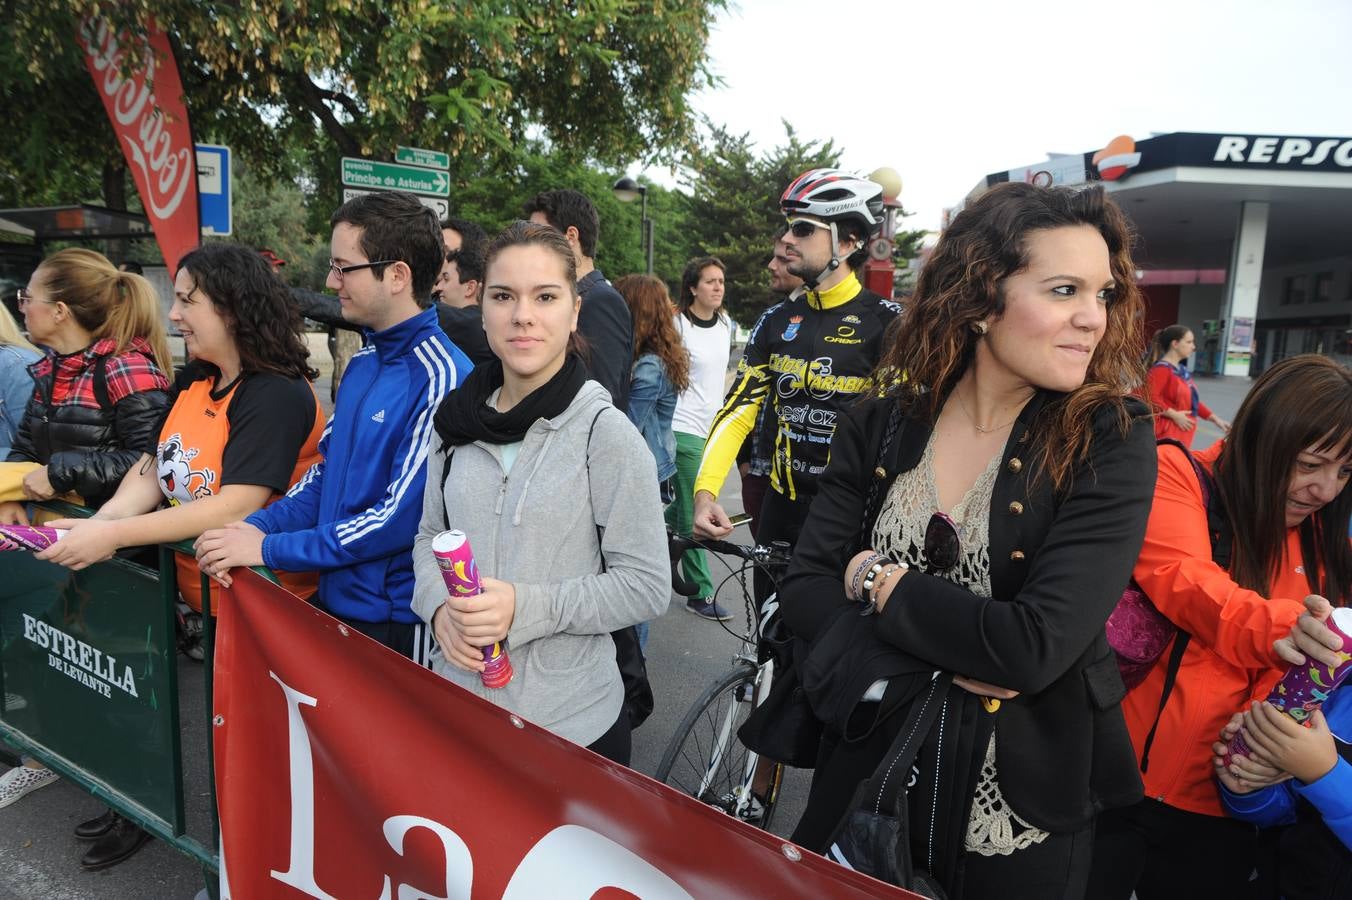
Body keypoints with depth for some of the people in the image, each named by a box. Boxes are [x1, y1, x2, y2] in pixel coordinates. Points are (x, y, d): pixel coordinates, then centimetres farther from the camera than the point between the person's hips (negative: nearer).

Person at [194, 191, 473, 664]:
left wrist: (269, 549, -17)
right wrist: (258, 526, -4)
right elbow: (327, 468, 12)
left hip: (398, 626, -7)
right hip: (335, 602, 8)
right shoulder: (363, 361, 6)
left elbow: (402, 516, -24)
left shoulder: (441, 379, -22)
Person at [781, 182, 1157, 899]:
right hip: (865, 779, 2)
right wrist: (930, 660, -22)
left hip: (1021, 814, -2)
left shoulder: (1112, 442, -15)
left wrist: (878, 582, -15)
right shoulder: (884, 423, -5)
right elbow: (803, 587, -8)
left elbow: (1037, 647, -25)